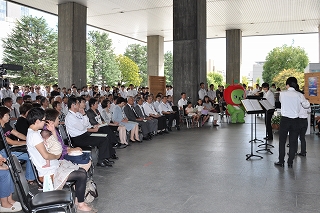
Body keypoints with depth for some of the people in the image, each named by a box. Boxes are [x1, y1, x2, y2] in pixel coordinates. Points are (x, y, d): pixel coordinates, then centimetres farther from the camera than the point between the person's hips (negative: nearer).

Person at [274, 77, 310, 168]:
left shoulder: (282, 93, -5)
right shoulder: (299, 95, -5)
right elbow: (307, 105, 5)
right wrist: (304, 99, 22)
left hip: (285, 119, -1)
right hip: (295, 120, 1)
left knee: (282, 141, 9)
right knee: (293, 142, 10)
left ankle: (281, 161, 14)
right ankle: (290, 162, 16)